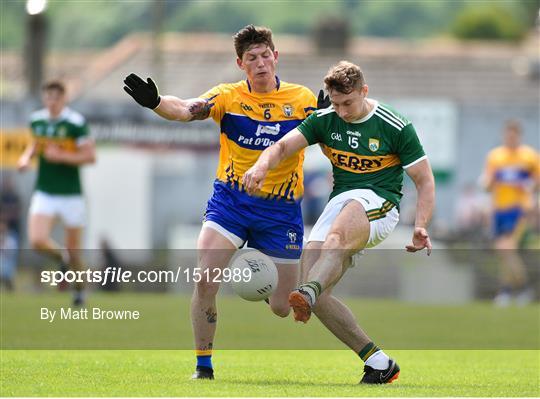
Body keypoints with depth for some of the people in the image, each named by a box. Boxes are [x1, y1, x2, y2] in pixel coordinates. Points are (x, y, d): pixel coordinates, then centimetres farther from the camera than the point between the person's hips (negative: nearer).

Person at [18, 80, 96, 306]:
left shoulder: (76, 122, -13)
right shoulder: (37, 120, 3)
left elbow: (90, 156, -16)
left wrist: (61, 156, -22)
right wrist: (27, 157, 4)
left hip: (71, 195, -3)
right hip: (44, 193, 4)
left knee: (73, 251, 5)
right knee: (37, 241, -18)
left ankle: (80, 289, 33)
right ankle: (60, 256, 16)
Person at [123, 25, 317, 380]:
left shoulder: (302, 99, -2)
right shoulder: (229, 96, -4)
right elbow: (186, 110, -20)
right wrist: (154, 101, -41)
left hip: (281, 208, 0)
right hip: (230, 200, 0)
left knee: (283, 308, 2)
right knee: (205, 280, -20)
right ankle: (204, 367, -5)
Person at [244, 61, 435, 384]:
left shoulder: (395, 127, -4)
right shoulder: (325, 120, 7)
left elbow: (425, 180, -1)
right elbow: (284, 146, -3)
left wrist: (421, 226, -17)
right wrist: (262, 166, -28)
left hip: (379, 202, -6)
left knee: (337, 235, -41)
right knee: (317, 294, -13)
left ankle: (309, 293, -69)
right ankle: (379, 362, -6)